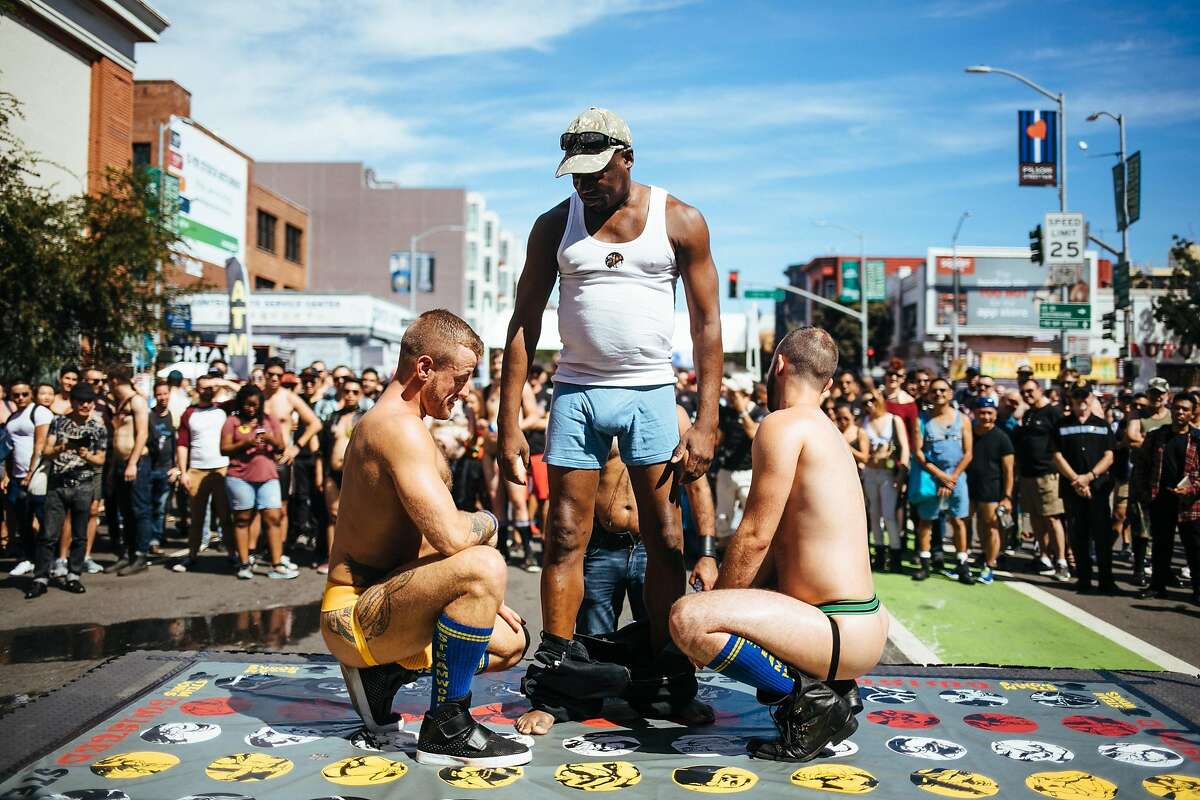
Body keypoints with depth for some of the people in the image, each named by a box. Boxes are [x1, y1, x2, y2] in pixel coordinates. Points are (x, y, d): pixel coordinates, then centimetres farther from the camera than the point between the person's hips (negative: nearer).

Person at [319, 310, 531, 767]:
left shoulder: (384, 423, 14)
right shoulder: (400, 426, -20)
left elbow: (416, 541, 19)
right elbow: (451, 536, -33)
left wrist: (486, 598, 11)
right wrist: (488, 522, -9)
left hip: (378, 600, 11)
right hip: (353, 614, -11)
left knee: (511, 642, 19)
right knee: (484, 565, -35)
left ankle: (381, 675, 20)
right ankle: (446, 729, -19)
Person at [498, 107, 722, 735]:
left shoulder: (680, 222, 0)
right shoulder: (555, 225, 4)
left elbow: (707, 323, 1)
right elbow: (524, 325, 4)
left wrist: (706, 422, -7)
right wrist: (509, 425, -2)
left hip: (650, 393, -1)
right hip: (576, 392, 1)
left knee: (666, 541, 0)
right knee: (565, 537, 0)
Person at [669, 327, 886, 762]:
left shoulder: (783, 425, -13)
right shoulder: (825, 430, 17)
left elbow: (755, 537, -15)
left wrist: (705, 618, -4)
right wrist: (718, 604, 14)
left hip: (844, 634, -10)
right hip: (864, 626, 10)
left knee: (687, 617, -25)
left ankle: (810, 696, -9)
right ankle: (832, 687, 14)